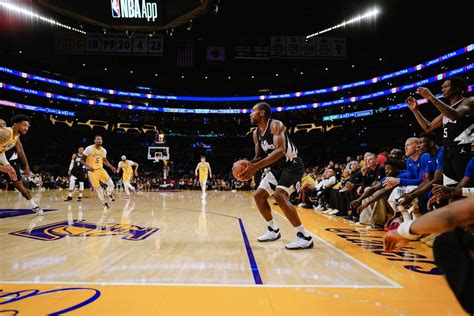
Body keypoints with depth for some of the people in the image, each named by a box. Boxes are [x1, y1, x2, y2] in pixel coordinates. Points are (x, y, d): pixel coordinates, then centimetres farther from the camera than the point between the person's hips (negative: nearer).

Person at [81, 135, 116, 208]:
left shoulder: (103, 150, 1)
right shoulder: (89, 148, -15)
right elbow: (82, 160, -10)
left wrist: (111, 166, 2)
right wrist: (88, 166, -26)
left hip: (101, 169, 4)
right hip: (92, 171, -4)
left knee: (111, 184, -7)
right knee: (98, 188, 0)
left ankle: (109, 194, 25)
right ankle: (104, 203, 19)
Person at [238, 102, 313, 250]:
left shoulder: (276, 125, -20)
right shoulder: (256, 133, 6)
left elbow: (280, 150, -34)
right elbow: (259, 156, 12)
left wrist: (256, 167, -40)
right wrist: (249, 164, -12)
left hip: (292, 165, -9)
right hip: (277, 168, 9)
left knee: (279, 196, -28)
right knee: (258, 195, 7)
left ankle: (304, 237, -21)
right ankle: (273, 231, 21)